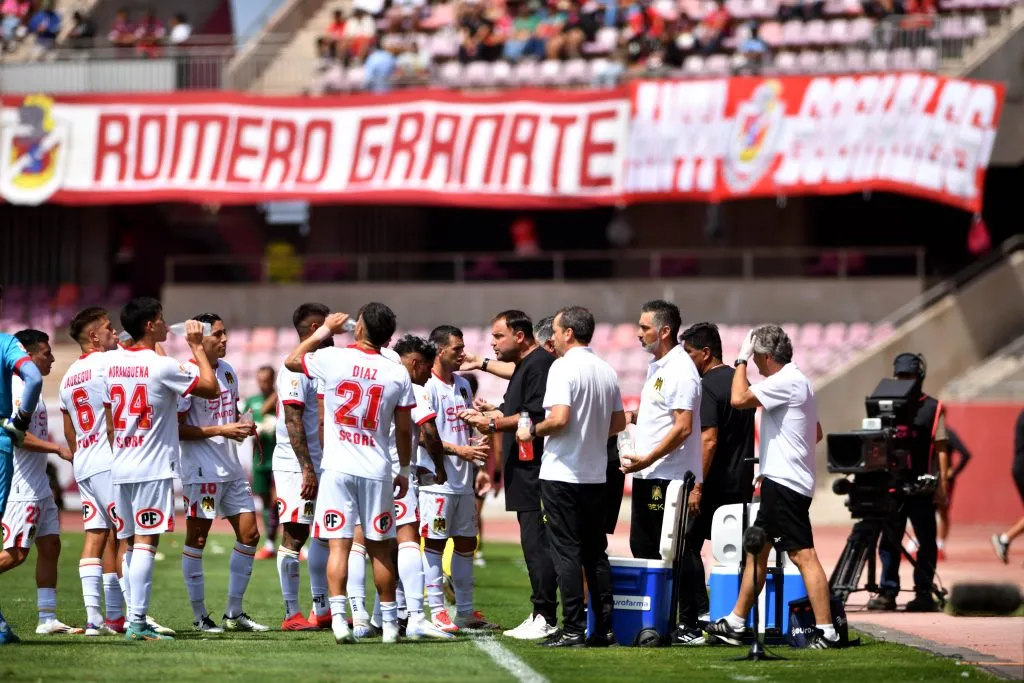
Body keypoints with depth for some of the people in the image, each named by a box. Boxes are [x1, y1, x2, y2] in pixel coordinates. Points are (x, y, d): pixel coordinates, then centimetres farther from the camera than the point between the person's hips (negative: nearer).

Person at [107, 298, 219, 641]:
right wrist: (197, 347, 2)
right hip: (153, 468, -7)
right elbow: (210, 388, -6)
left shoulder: (113, 364, 8)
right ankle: (137, 623, -15)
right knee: (146, 542, -9)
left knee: (127, 543, 11)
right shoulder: (162, 366, -12)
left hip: (120, 467, 7)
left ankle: (133, 619, 13)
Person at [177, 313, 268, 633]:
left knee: (249, 535, 8)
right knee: (197, 539, -1)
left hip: (232, 469, 9)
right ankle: (199, 616, 4)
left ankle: (234, 613, 16)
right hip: (202, 471, -9)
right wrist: (221, 430, -19)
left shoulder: (227, 371, 12)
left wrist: (243, 427, 4)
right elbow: (176, 429, -16)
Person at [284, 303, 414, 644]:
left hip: (338, 469, -1)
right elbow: (404, 430, 5)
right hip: (377, 472, 1)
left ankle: (338, 617, -13)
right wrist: (404, 470, 18)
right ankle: (389, 622, 16)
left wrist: (324, 331, 24)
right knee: (379, 549, 9)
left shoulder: (332, 359, -6)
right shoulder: (397, 374, -2)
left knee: (339, 545, -2)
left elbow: (292, 360, 15)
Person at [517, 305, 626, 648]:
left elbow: (560, 418, -22)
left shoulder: (563, 367, -12)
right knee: (596, 552, 11)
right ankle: (603, 627, 9)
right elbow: (619, 423, 14)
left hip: (562, 474, -7)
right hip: (595, 475, 7)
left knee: (566, 552, -5)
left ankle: (573, 628, -7)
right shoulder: (607, 371, 10)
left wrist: (532, 432, -6)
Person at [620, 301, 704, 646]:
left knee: (677, 553, -7)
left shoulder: (680, 370, -14)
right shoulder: (657, 366, 17)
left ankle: (689, 626, -4)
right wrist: (632, 416, 14)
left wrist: (647, 459, -21)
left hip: (670, 477, -10)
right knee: (642, 548, 12)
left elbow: (683, 427, -20)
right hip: (648, 475, 10)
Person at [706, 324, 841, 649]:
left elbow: (739, 399, -23)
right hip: (781, 481, 11)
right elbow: (817, 433, 26)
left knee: (803, 555, -13)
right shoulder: (797, 380, 18)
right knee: (757, 549, 16)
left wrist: (741, 359, -11)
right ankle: (735, 624, 23)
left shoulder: (786, 382, -14)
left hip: (784, 483, -11)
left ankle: (826, 631, -17)